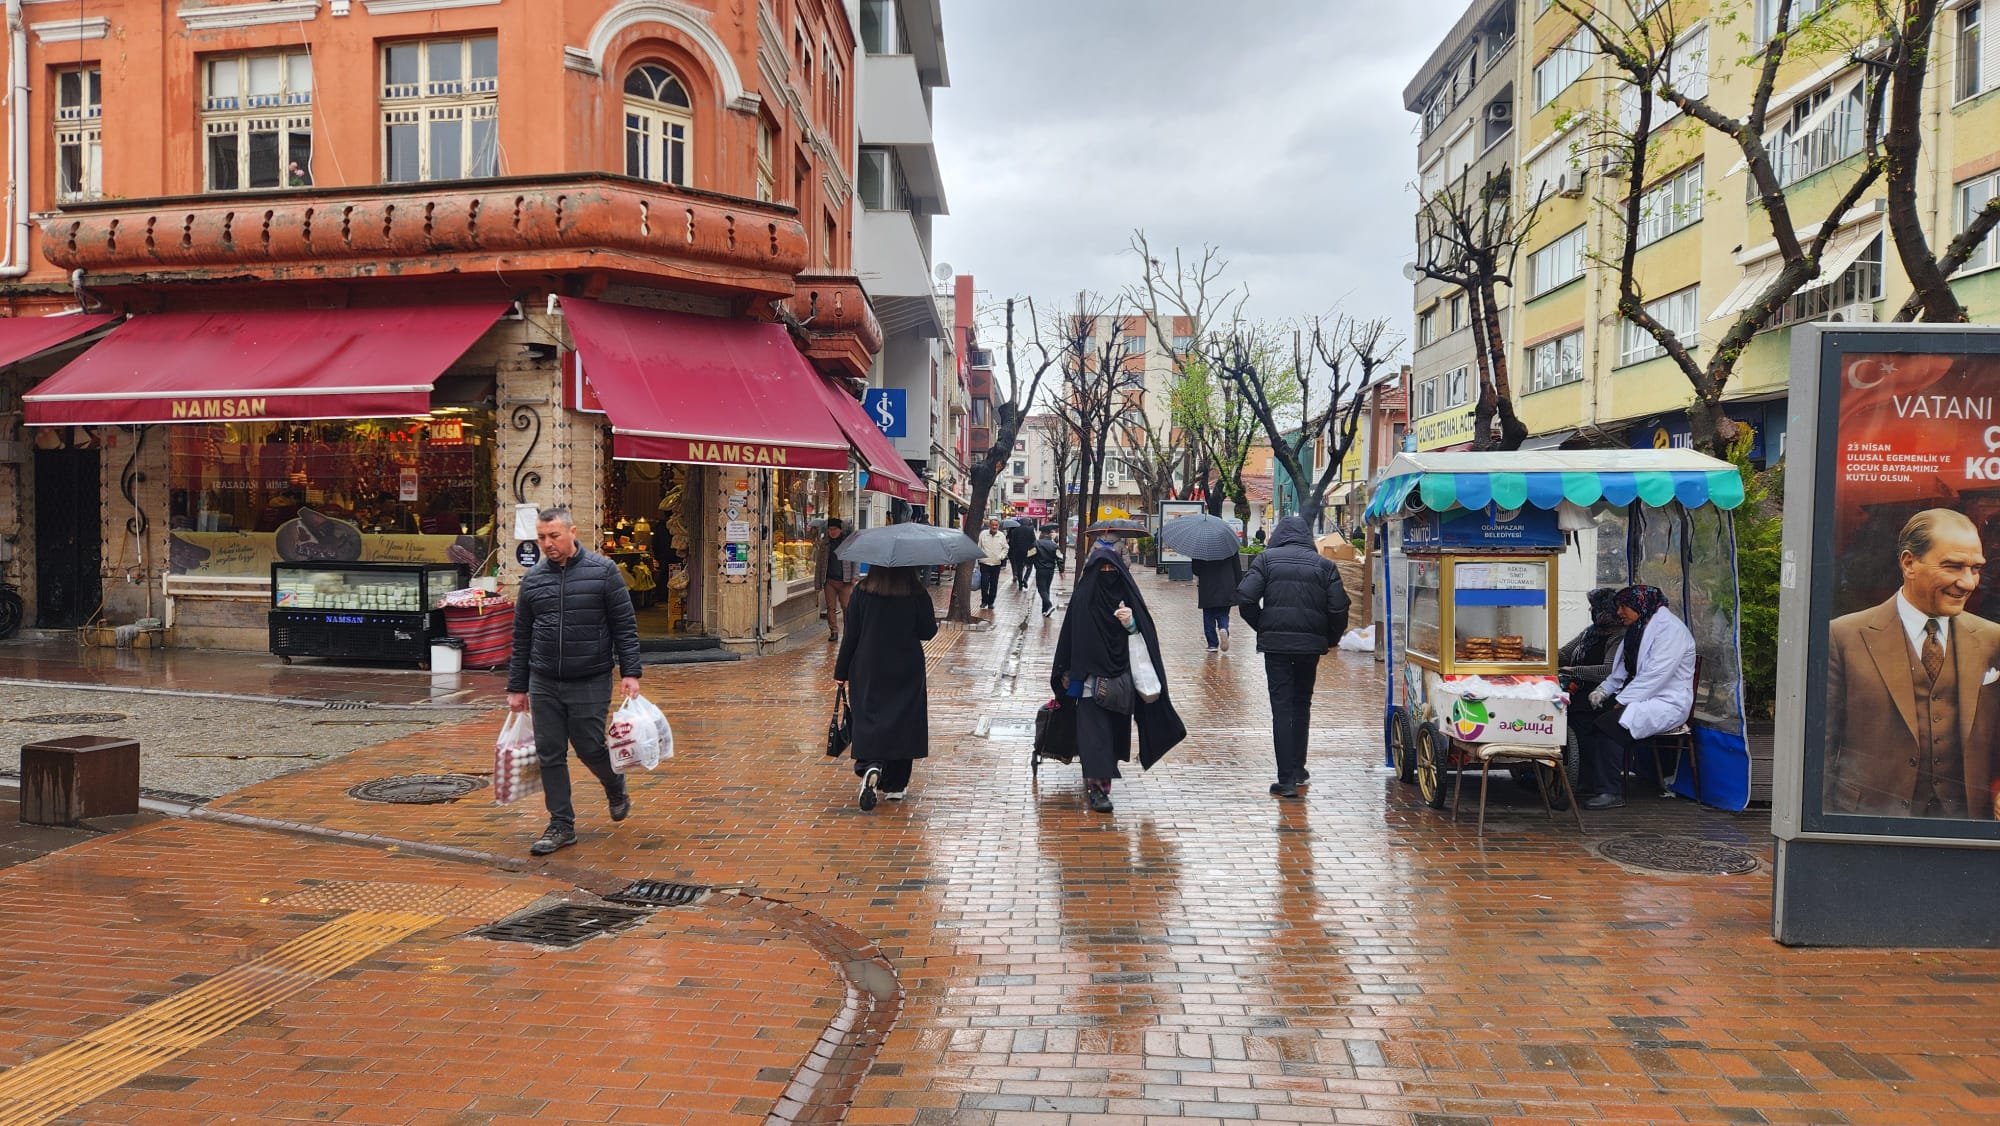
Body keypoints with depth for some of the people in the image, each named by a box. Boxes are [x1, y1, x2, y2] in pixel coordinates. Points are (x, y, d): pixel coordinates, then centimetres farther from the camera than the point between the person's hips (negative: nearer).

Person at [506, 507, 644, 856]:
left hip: (590, 682, -3)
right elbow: (521, 637, 13)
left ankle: (616, 788, 32)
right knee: (550, 755, 4)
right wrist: (517, 687, 12)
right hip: (544, 683, 4)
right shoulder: (533, 578, 7)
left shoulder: (602, 571, -4)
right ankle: (561, 825, 15)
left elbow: (625, 625, -3)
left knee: (590, 747, 0)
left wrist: (629, 673, -10)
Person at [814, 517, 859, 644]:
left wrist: (854, 577, -4)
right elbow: (819, 562, 13)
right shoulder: (824, 543, 10)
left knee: (847, 607, -4)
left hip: (845, 581, -3)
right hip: (829, 580, 3)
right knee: (831, 608, 2)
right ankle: (833, 632, 9)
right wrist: (818, 582, 8)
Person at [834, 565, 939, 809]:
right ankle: (895, 785, 15)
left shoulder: (862, 591, -6)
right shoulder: (917, 595, -9)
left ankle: (871, 767, -22)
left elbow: (851, 635, -4)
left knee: (869, 719, 6)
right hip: (906, 672, 0)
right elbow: (928, 632, -1)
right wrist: (933, 621, 22)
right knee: (902, 722, 10)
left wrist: (841, 672, 4)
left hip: (868, 670, 0)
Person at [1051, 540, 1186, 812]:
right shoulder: (1082, 596, -3)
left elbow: (1144, 635, 2)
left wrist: (1131, 623, -19)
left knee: (1117, 726, 9)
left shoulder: (1127, 594, 2)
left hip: (1120, 677, 3)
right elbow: (1070, 636, 0)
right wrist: (1066, 672, 1)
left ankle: (1102, 779, 24)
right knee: (1094, 728, -8)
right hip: (1090, 676, -3)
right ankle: (1095, 785, -10)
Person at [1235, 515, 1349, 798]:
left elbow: (1245, 597, -10)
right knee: (1302, 705, 20)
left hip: (1275, 643, -2)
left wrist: (1261, 627, 5)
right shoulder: (1323, 564, 4)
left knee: (1281, 707, 0)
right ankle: (1298, 769, 27)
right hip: (1311, 644, 2)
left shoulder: (1267, 558, 0)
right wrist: (1331, 638, 13)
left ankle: (1286, 780, -6)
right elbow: (1339, 608, -4)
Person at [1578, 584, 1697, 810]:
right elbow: (1623, 670, 23)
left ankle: (1611, 792, -23)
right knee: (1587, 720, -9)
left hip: (1667, 703, -9)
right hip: (1640, 697, 9)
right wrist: (1604, 689, 4)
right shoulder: (1637, 630, 19)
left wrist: (1621, 701, -22)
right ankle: (1593, 784, -6)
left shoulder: (1670, 629, -12)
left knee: (1608, 724, -28)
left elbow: (1656, 675, -22)